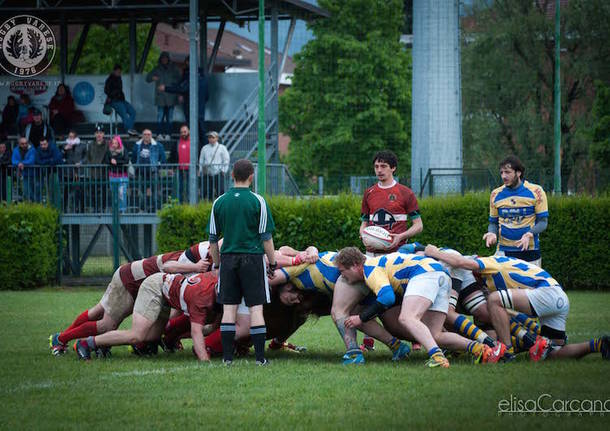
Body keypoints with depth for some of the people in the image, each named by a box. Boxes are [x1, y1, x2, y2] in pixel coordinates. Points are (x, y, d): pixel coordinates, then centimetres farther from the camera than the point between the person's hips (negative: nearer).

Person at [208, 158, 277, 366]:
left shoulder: (219, 202, 5)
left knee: (229, 308, 6)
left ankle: (227, 356, 3)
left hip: (228, 258, 3)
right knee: (256, 308, 0)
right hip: (253, 258, -3)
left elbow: (213, 239, 9)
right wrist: (273, 263, 6)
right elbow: (266, 236, -4)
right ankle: (260, 357, -3)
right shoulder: (257, 201, -4)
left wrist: (217, 263, 19)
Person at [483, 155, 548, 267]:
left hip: (529, 252, -2)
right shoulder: (496, 194, 7)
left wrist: (529, 234, -21)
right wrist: (492, 233, -9)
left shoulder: (536, 191, -2)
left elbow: (542, 222, -2)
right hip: (503, 252, 2)